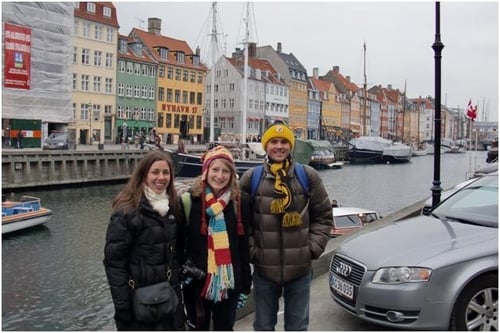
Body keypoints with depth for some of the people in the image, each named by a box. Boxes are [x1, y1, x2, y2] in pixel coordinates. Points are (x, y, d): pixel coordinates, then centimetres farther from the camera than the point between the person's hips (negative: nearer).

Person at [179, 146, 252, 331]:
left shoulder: (240, 203, -3)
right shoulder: (190, 200, -8)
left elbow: (244, 247, 1)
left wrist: (245, 285, 2)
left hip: (229, 283, 1)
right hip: (196, 282, -1)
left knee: (225, 328, 15)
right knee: (199, 328, 17)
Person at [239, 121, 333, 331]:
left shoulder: (307, 175, -1)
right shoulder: (251, 178, -3)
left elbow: (324, 216, 4)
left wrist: (313, 247, -3)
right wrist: (251, 250, -4)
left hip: (300, 269, 1)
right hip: (264, 269, 0)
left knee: (298, 326, 16)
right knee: (263, 326, 16)